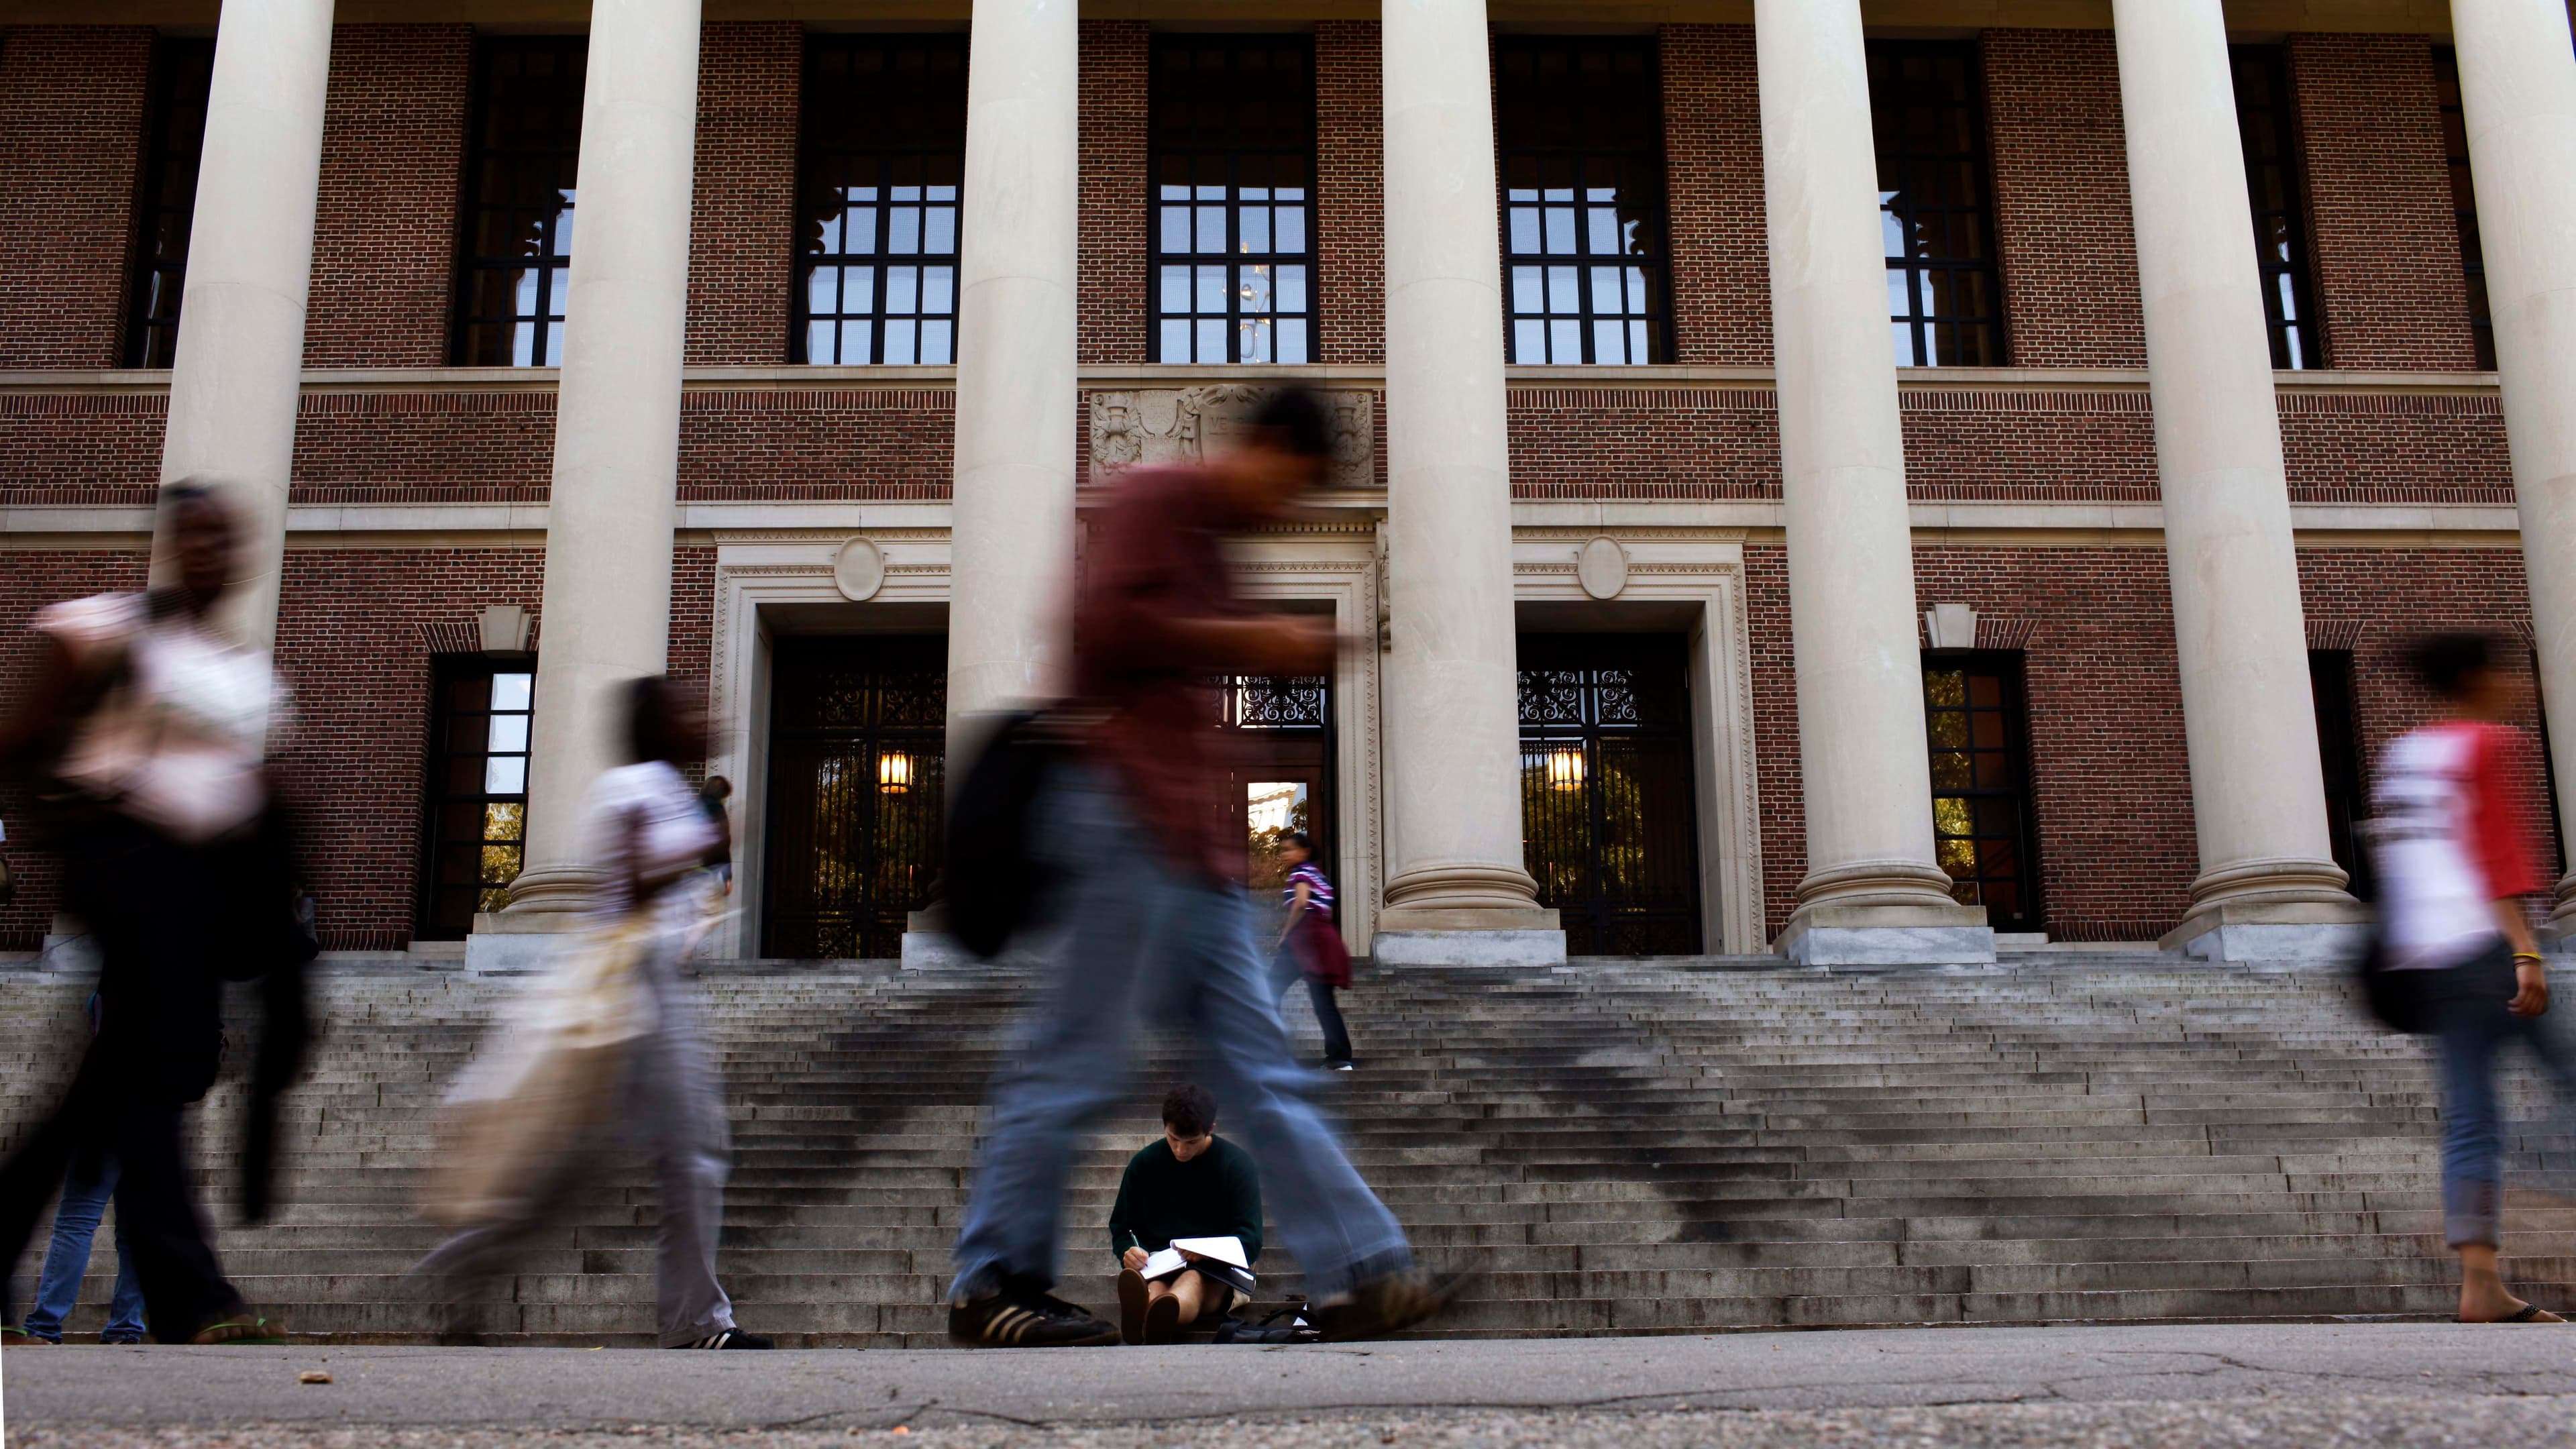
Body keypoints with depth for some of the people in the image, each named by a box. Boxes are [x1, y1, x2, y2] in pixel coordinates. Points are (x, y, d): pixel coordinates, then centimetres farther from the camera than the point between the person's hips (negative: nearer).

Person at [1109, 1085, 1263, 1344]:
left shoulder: (1238, 1164, 3)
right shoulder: (1144, 1163, 9)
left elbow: (1250, 1238, -2)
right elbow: (1121, 1229, 14)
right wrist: (1129, 1252, -12)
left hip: (1216, 1273, -1)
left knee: (1194, 1279, -40)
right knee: (1153, 1287, -38)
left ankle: (1157, 1321, -75)